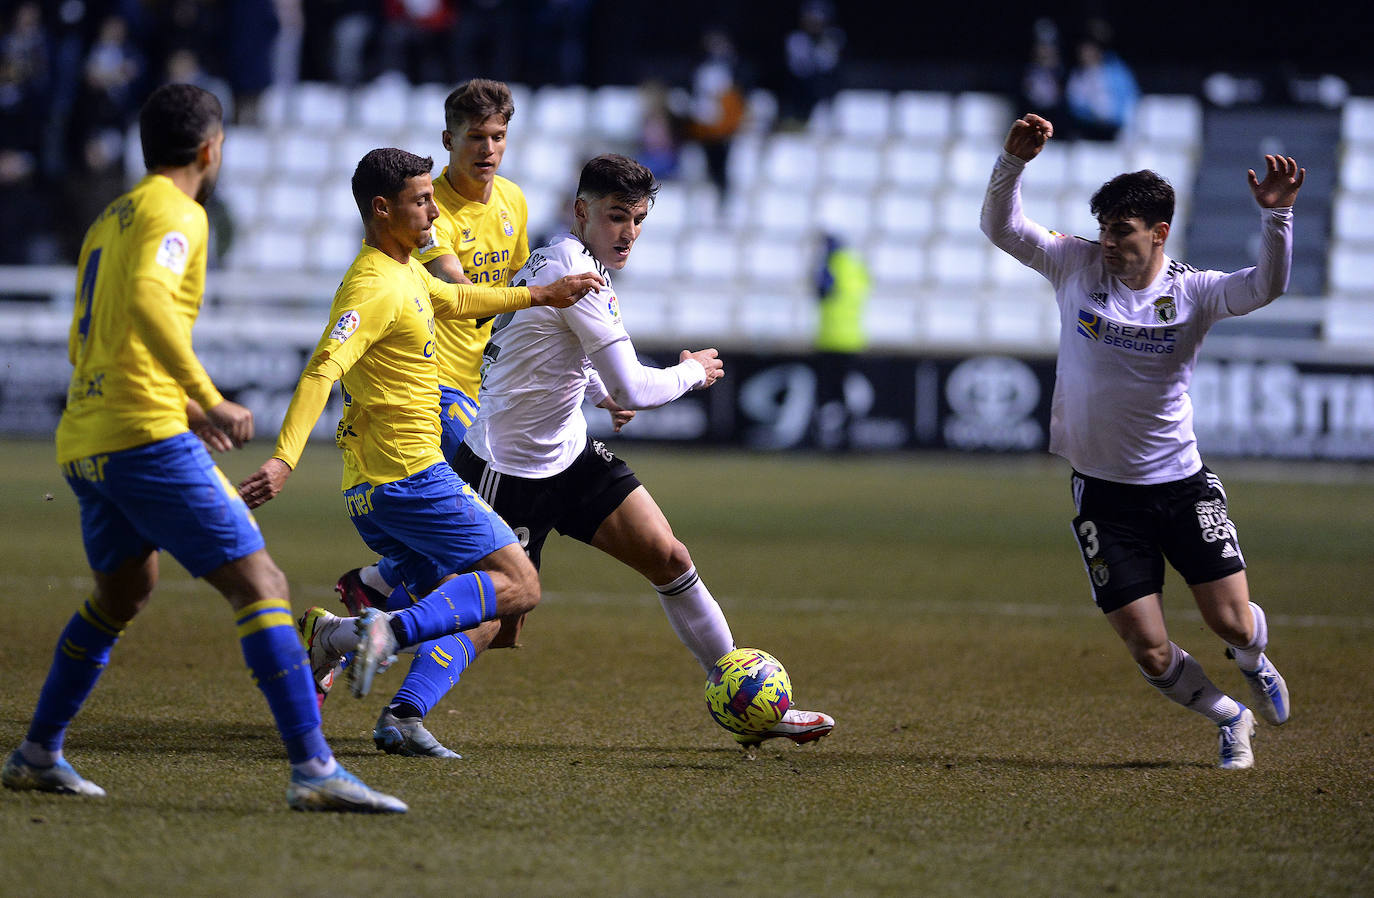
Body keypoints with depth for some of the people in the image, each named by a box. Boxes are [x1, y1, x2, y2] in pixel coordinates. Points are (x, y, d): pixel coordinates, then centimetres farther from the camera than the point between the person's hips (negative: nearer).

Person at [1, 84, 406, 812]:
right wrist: (206, 400, -26)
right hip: (146, 433, -9)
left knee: (122, 591, 29)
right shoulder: (175, 213, -6)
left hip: (84, 443, 9)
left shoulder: (108, 221, 22)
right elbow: (145, 300, -25)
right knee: (259, 585, -11)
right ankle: (314, 770, -21)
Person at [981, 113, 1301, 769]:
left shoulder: (1191, 292, -8)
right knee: (1150, 652, -3)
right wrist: (1014, 160, -23)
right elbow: (1001, 228, -8)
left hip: (1182, 483, -1)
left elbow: (1266, 286, -23)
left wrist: (1275, 215, -38)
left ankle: (1254, 664, 38)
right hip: (1103, 491, 1)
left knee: (1233, 623, -2)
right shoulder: (1077, 266, -3)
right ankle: (1228, 718, 27)